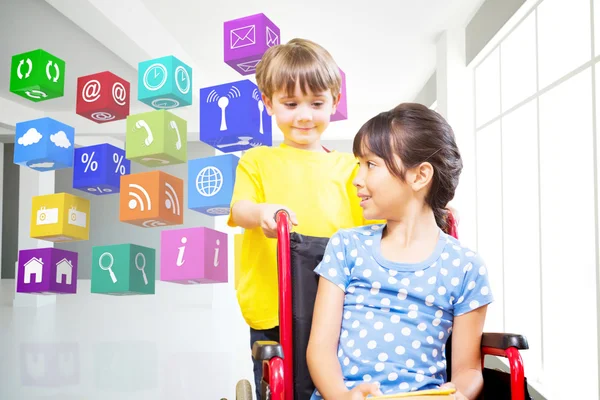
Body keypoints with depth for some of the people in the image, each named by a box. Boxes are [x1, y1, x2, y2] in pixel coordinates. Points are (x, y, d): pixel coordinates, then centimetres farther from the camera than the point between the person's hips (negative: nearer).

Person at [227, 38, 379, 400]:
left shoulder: (348, 166, 12)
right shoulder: (257, 161, 11)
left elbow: (369, 224, 6)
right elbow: (239, 209, -5)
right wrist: (261, 212, -28)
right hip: (273, 313, 0)